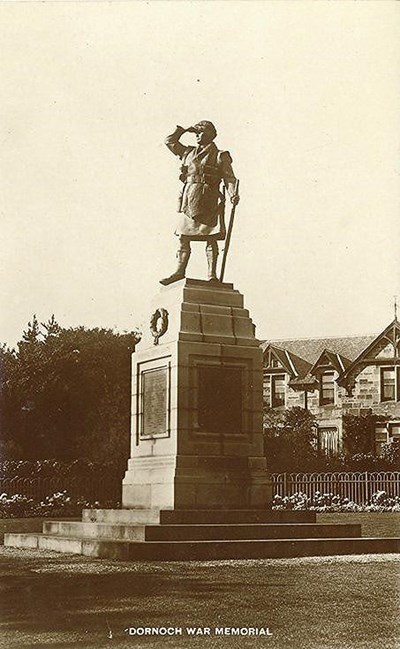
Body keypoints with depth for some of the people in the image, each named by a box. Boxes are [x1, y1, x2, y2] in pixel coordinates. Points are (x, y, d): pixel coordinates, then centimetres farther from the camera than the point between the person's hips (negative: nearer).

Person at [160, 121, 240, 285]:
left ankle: (212, 275, -8)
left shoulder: (220, 156, 5)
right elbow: (170, 141, 29)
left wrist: (233, 194, -20)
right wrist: (183, 130, 19)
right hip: (188, 200, 5)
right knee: (183, 237, 3)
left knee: (211, 239, -7)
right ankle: (180, 272, 7)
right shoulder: (189, 153, 19)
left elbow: (229, 178, -3)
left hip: (208, 201, -5)